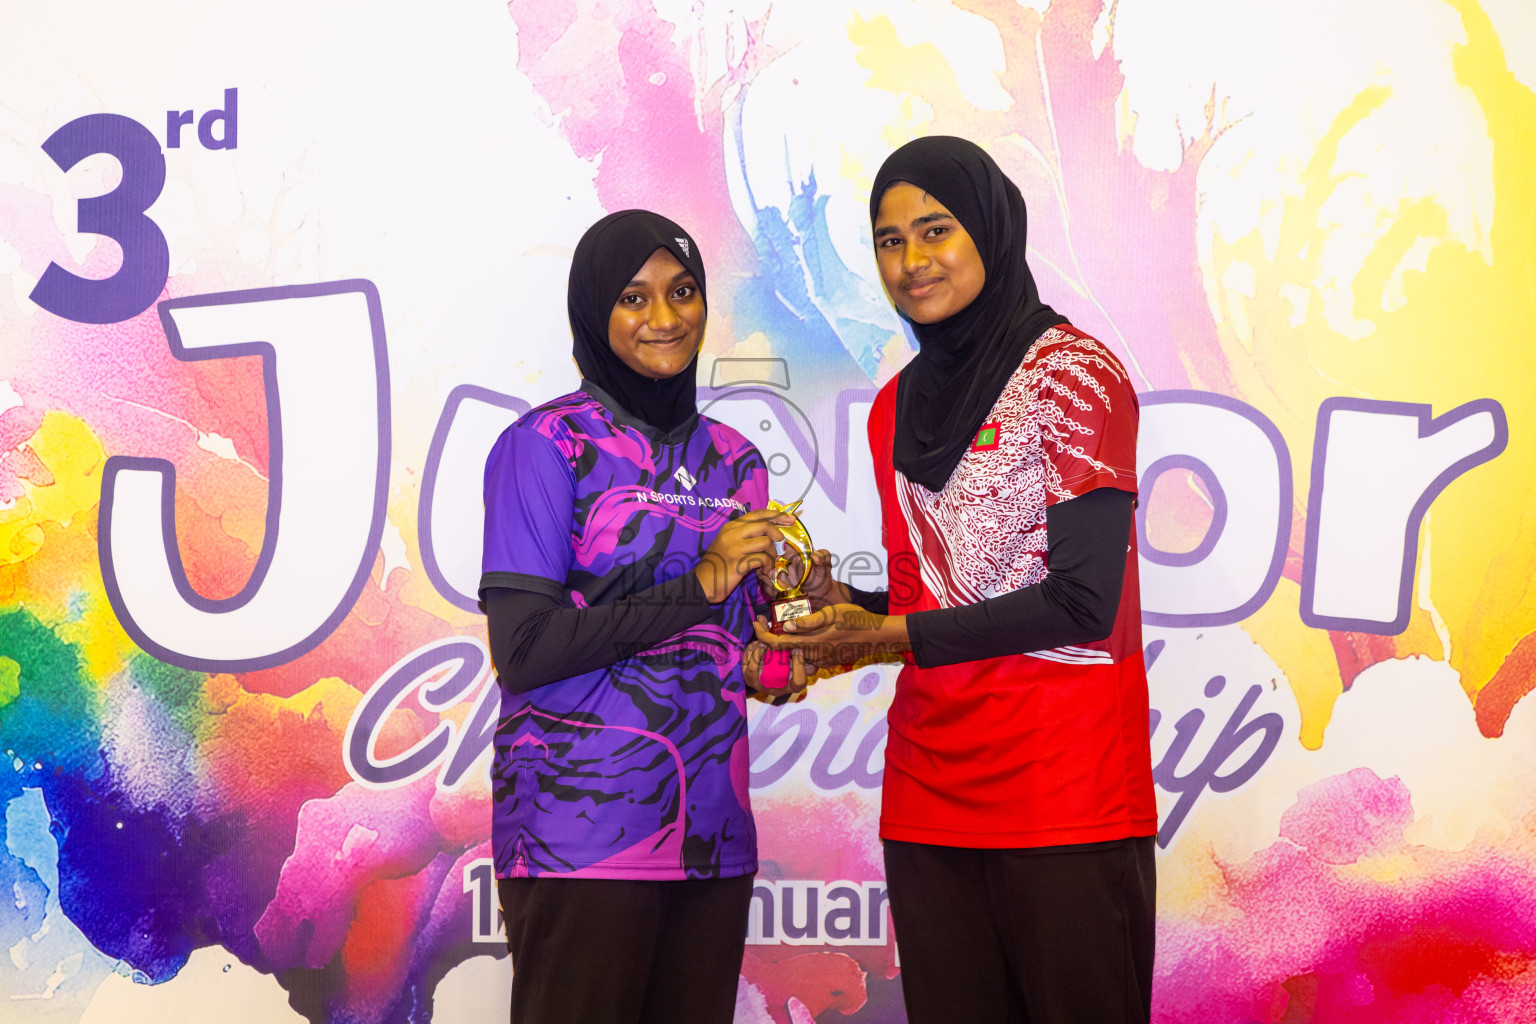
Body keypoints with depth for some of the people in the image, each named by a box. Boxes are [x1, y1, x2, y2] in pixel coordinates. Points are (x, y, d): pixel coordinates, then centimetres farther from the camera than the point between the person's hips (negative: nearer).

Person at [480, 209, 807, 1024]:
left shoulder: (732, 459, 14)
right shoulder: (548, 444, -5)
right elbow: (522, 649, -14)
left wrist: (769, 662, -1)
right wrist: (698, 587, -14)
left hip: (711, 829, 6)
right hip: (582, 828, -6)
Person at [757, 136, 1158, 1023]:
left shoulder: (1073, 374, -5)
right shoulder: (897, 407, 16)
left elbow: (1081, 602, -13)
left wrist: (889, 633, -10)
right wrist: (840, 605, 0)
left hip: (1063, 784, -6)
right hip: (929, 789, 6)